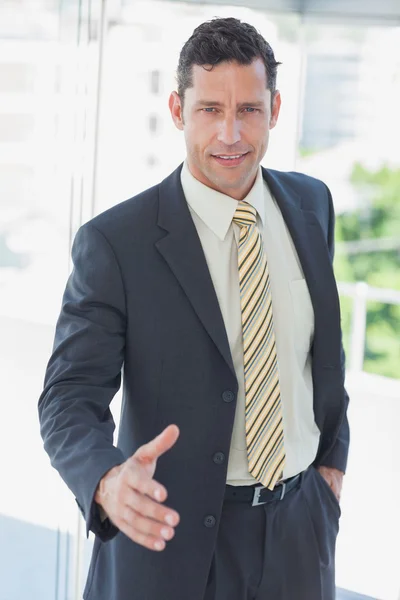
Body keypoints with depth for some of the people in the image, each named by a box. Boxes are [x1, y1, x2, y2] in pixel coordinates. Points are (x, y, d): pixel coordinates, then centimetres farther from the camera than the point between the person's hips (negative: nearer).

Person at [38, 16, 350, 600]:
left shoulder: (311, 204, 0)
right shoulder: (114, 243, -17)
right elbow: (70, 398, -20)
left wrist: (333, 457, 14)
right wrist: (109, 480, -39)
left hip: (301, 529, 4)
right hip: (175, 535, -4)